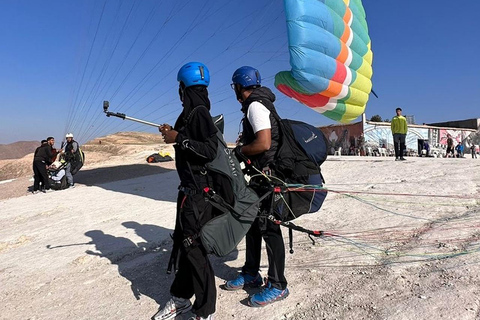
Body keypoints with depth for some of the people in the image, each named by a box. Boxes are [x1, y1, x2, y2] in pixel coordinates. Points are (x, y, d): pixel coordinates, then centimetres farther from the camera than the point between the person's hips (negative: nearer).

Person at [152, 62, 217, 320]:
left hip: (198, 189, -10)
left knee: (194, 247, -3)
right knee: (183, 242, 17)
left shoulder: (199, 112, -14)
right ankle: (181, 298, 34)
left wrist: (179, 138, -19)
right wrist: (174, 133, 14)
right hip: (190, 186, 10)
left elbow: (210, 151, -22)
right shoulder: (190, 113, 14)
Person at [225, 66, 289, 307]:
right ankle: (251, 274, 31)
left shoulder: (255, 105, -15)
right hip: (260, 173, 11)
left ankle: (277, 286, 11)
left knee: (268, 227, -3)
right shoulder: (256, 104, 17)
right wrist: (242, 148, 11)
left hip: (268, 173, -11)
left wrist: (240, 151, -10)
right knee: (252, 222, 16)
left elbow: (263, 143, -25)